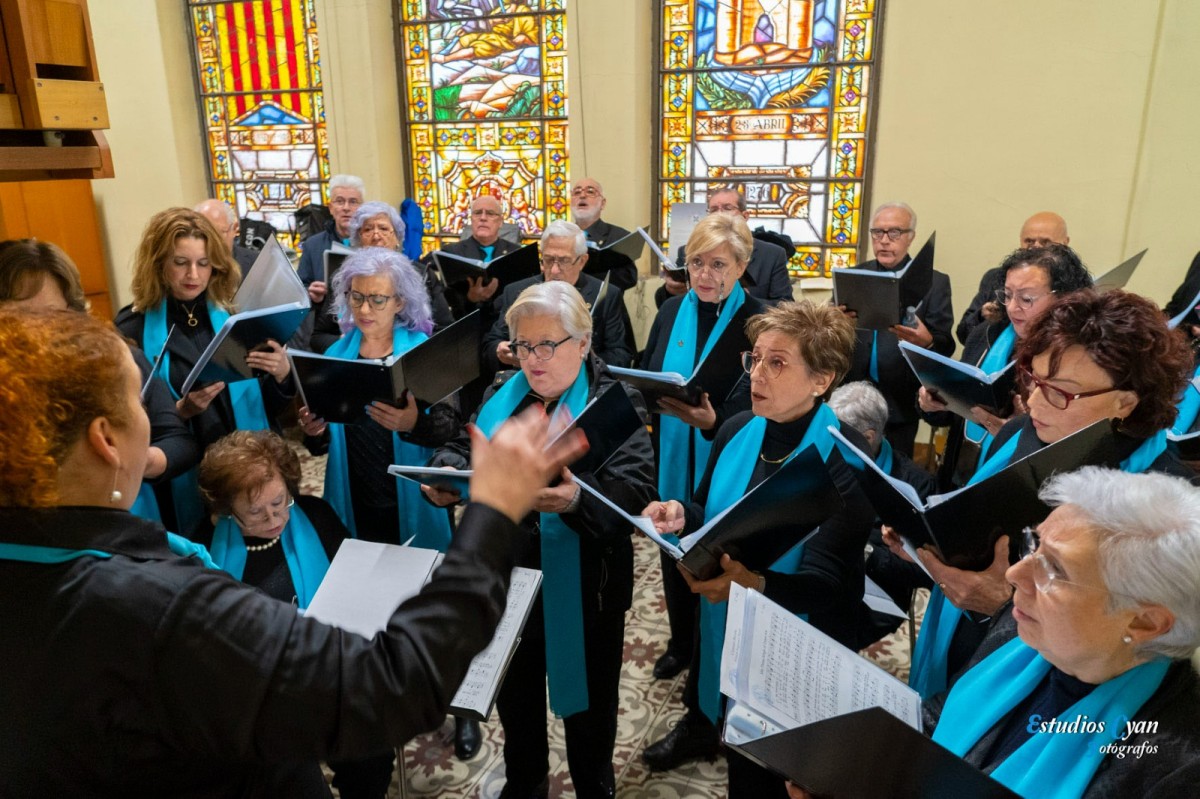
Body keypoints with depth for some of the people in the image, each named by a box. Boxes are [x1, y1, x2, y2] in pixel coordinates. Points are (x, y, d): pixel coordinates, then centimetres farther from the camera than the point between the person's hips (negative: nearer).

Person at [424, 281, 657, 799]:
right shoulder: (502, 394, 7)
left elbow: (637, 488, -23)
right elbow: (460, 449, 4)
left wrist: (578, 499, -43)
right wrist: (445, 473, -20)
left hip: (583, 592, -4)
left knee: (586, 704, 15)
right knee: (515, 697, 24)